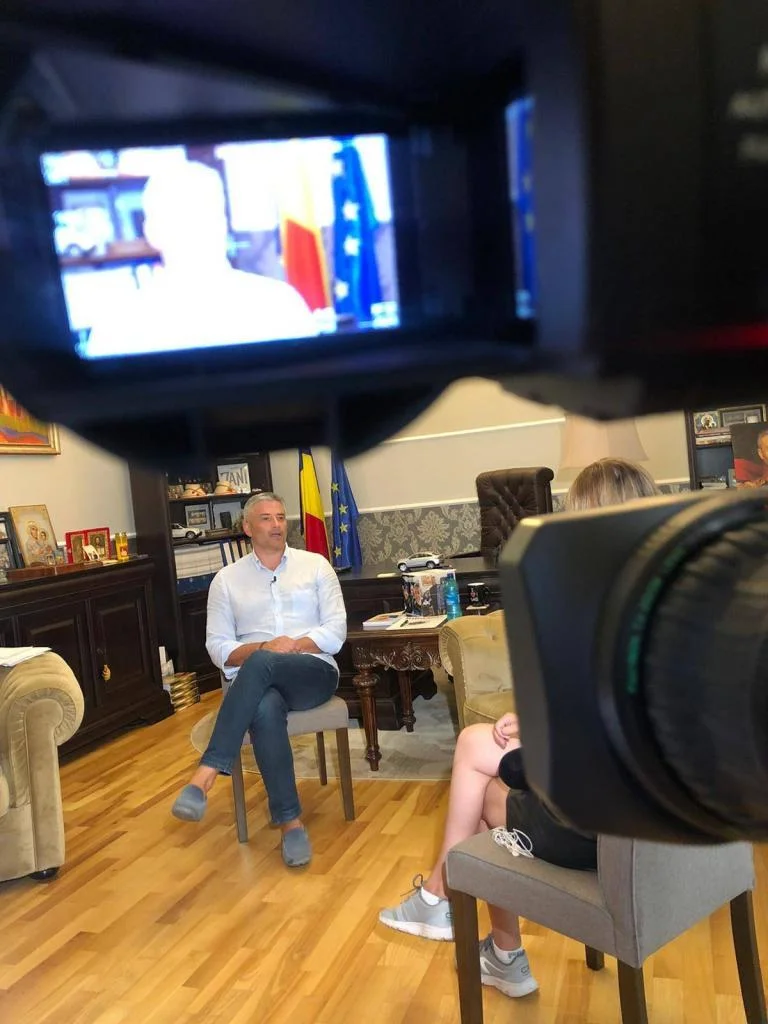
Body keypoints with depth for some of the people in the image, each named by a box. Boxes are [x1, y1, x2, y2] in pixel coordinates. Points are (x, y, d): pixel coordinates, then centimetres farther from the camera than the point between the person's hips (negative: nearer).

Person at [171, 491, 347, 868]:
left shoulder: (315, 565, 11)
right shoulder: (226, 579, 13)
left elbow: (336, 632, 4)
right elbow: (218, 647, 6)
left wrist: (293, 645, -12)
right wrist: (263, 646, -12)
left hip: (314, 672, -1)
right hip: (257, 682, 1)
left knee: (260, 664, -36)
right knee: (265, 711, -37)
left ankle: (206, 774, -36)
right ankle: (290, 822, -27)